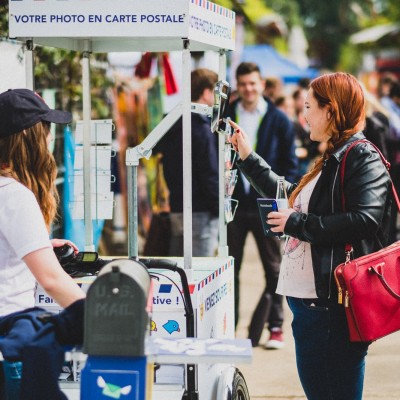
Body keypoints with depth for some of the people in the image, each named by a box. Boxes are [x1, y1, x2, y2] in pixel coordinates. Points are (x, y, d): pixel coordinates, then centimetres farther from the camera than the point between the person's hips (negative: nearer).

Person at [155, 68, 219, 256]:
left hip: (176, 208, 8)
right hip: (200, 212, -8)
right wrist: (219, 208, -8)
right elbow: (210, 174, -15)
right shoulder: (202, 129, -13)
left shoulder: (172, 125, 11)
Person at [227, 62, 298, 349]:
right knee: (230, 269, 4)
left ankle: (275, 327, 12)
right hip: (233, 204, 1)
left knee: (273, 269, 5)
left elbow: (290, 164, 2)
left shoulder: (279, 120, 1)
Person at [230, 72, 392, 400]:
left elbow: (365, 220, -25)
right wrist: (248, 159, 34)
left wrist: (296, 224, -18)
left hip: (333, 307, -10)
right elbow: (292, 198, 35)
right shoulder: (332, 160, 20)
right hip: (308, 301, 10)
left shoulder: (363, 158, -11)